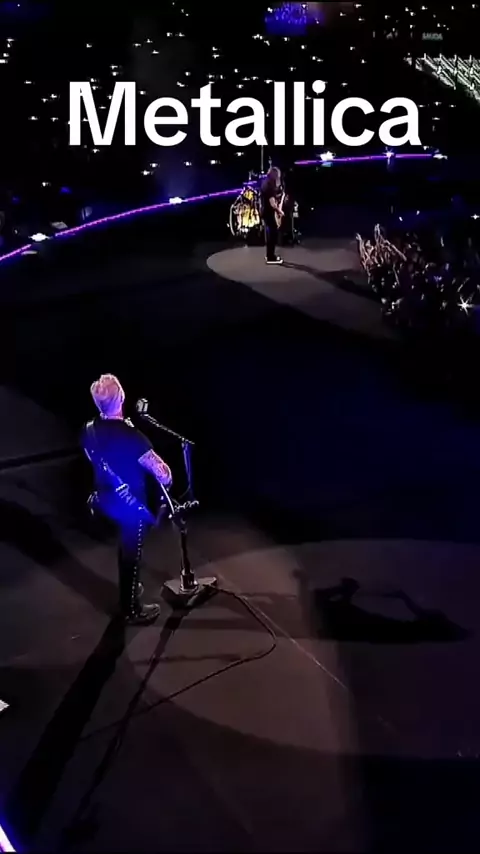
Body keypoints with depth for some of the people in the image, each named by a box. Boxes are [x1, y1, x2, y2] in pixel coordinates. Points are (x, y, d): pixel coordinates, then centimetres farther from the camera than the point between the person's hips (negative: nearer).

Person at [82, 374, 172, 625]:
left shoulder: (89, 431, -8)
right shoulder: (129, 435, -31)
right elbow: (160, 471, -25)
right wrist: (166, 476, -3)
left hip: (106, 499, 7)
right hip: (131, 504, -7)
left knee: (125, 544, 29)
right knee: (132, 552, 9)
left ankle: (127, 588, 48)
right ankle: (132, 610, 24)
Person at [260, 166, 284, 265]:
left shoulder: (265, 183, 10)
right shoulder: (270, 186, -20)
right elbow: (272, 203, -23)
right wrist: (279, 211, -10)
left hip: (265, 212, 10)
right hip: (269, 213, -10)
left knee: (269, 233, 17)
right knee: (273, 233, -6)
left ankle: (269, 255, 24)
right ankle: (271, 257, -5)